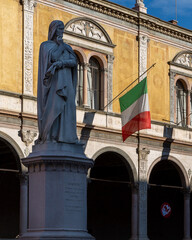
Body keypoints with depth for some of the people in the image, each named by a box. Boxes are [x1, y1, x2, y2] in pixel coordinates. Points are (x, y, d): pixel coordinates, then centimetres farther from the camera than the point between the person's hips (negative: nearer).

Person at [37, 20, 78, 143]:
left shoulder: (67, 47, 19)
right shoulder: (45, 45, 7)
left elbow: (74, 62, -1)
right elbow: (53, 57, -13)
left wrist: (59, 63, -14)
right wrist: (59, 44, -3)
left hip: (65, 82, 5)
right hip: (53, 80, -4)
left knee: (67, 107, -8)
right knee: (53, 106, -17)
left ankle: (65, 136, -11)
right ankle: (49, 136, -19)